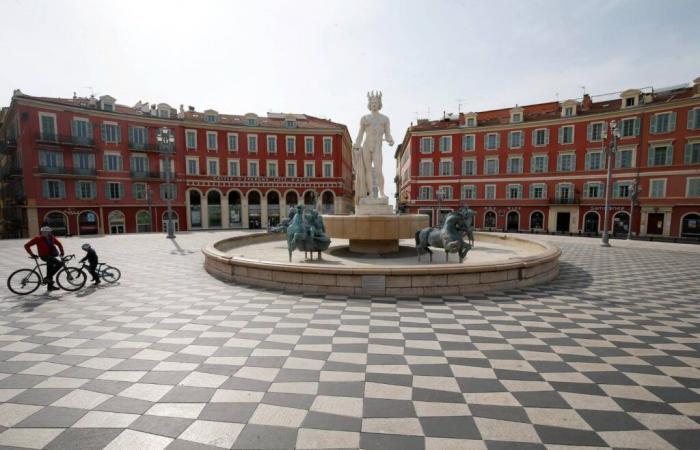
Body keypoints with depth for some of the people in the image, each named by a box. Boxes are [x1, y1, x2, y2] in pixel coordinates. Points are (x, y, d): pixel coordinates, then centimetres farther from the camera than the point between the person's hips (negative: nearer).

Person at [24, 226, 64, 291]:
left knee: (50, 270, 16)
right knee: (60, 263, -25)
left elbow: (59, 244, 16)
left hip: (51, 255, 6)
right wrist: (32, 254, -14)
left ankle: (50, 286, 29)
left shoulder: (52, 238, 3)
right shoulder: (38, 239, -11)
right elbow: (27, 246, -7)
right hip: (44, 256, -6)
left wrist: (62, 252, 4)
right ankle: (48, 278, -15)